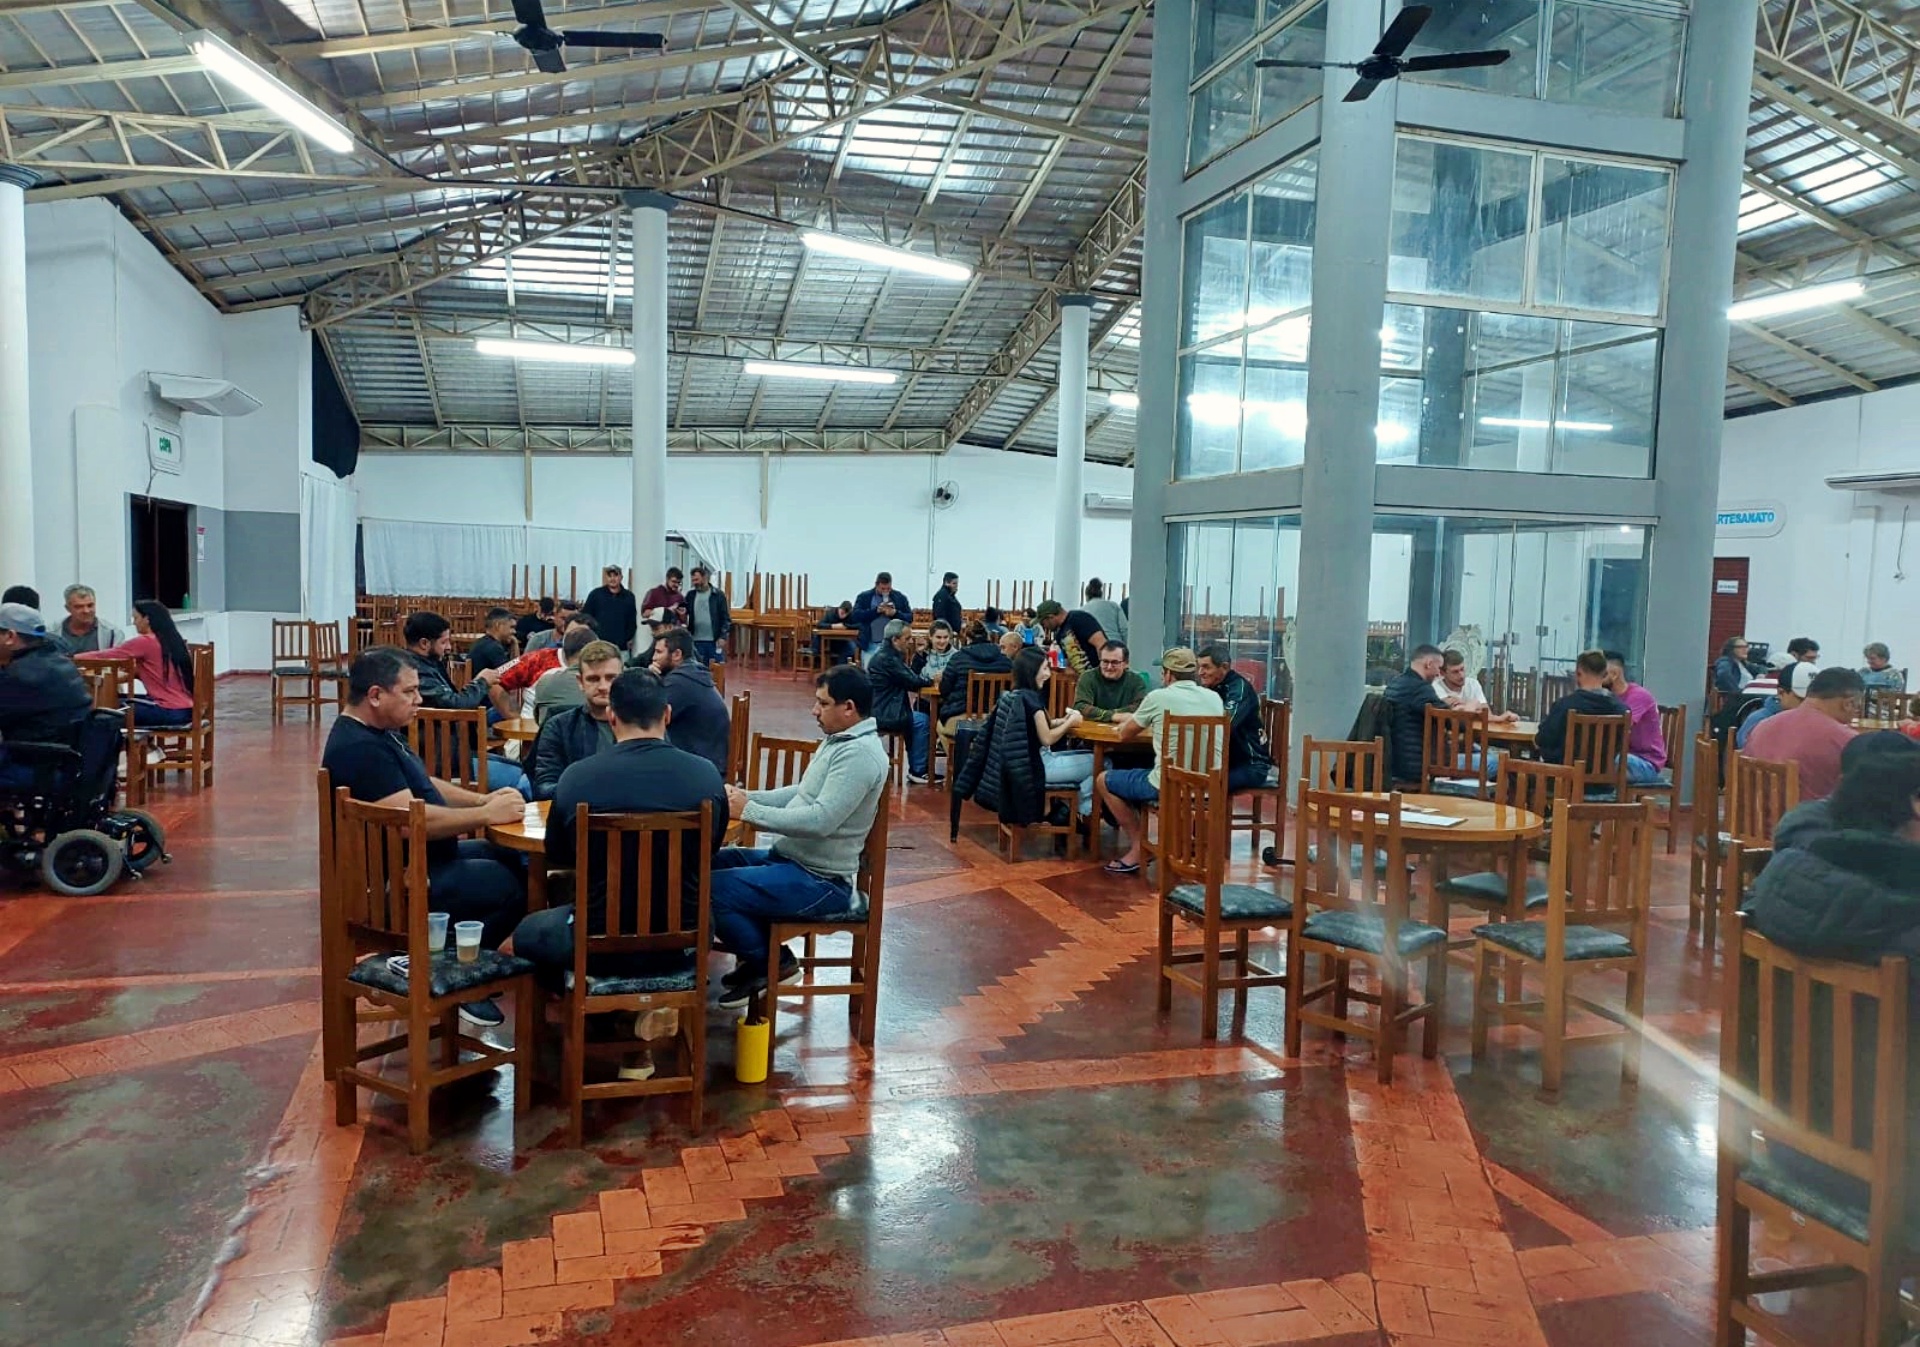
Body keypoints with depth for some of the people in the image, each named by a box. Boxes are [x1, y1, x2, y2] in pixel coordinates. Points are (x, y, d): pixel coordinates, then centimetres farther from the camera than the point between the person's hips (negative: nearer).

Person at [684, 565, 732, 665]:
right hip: (697, 641, 3)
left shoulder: (718, 595, -1)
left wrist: (723, 636, -10)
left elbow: (726, 618, -2)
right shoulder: (691, 595, 8)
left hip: (715, 640, -3)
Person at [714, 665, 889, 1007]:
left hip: (820, 881, -11)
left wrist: (749, 811, -23)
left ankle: (768, 963, 3)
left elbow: (821, 820, -30)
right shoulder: (839, 740, 10)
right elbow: (803, 793, 18)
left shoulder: (860, 754, -23)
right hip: (791, 858, 11)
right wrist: (746, 796, 4)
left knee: (713, 888, -19)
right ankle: (761, 952, 19)